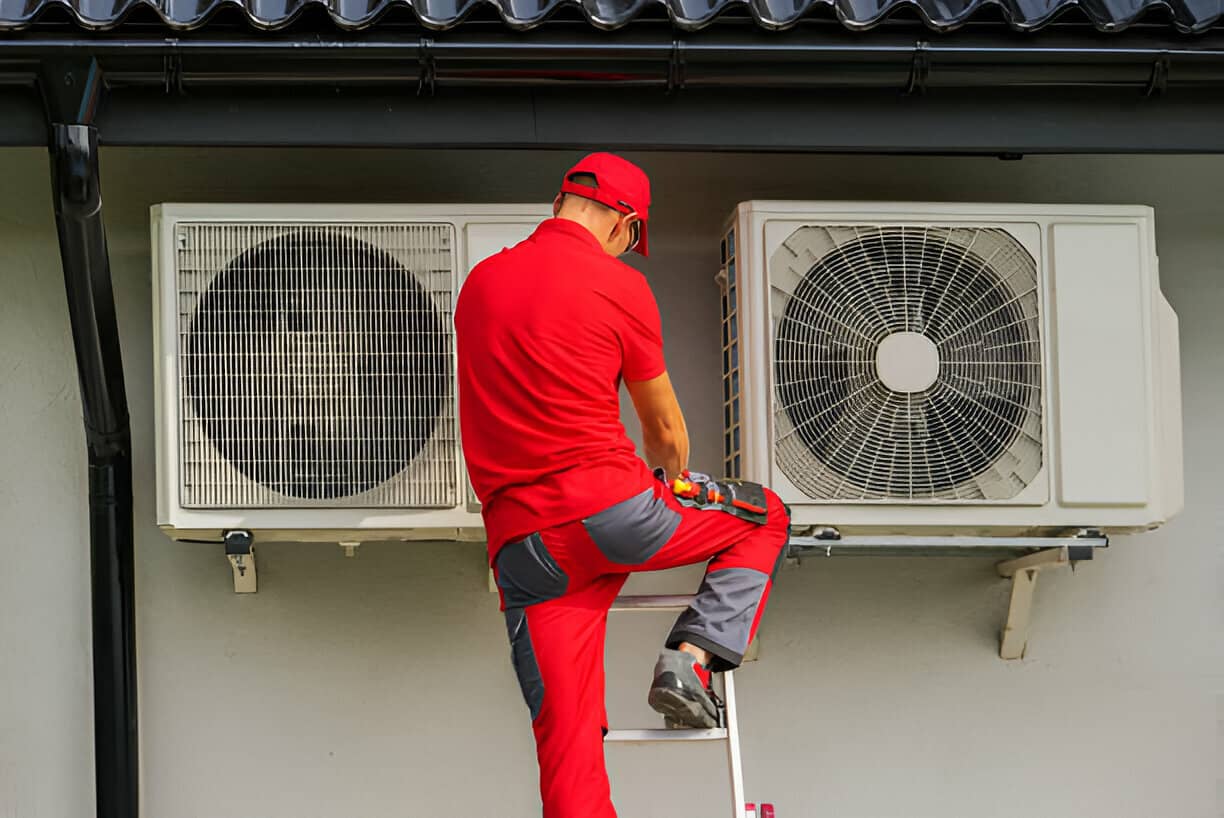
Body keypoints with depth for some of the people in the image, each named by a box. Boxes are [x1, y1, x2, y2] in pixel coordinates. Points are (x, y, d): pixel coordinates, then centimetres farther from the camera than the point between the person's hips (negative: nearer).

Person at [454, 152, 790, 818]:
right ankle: (691, 657, 2)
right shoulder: (619, 286, -1)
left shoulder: (478, 283, 15)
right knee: (766, 517, 20)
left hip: (520, 542, 5)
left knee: (566, 740, 1)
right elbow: (665, 429, 8)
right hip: (611, 505, -5)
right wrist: (675, 482, 31)